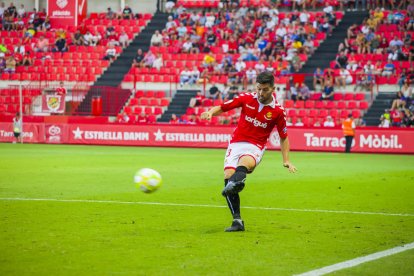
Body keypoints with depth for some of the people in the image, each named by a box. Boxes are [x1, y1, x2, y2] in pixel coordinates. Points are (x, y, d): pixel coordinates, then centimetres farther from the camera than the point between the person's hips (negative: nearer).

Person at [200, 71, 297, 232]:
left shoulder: (278, 111, 1)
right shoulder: (247, 98, 4)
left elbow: (283, 137, 11)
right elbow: (222, 107, 9)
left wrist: (286, 160, 3)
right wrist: (211, 112, -13)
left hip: (255, 147, -2)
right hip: (236, 144, 2)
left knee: (246, 162, -38)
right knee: (228, 176, -19)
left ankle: (236, 183, -71)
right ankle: (237, 220, -15)